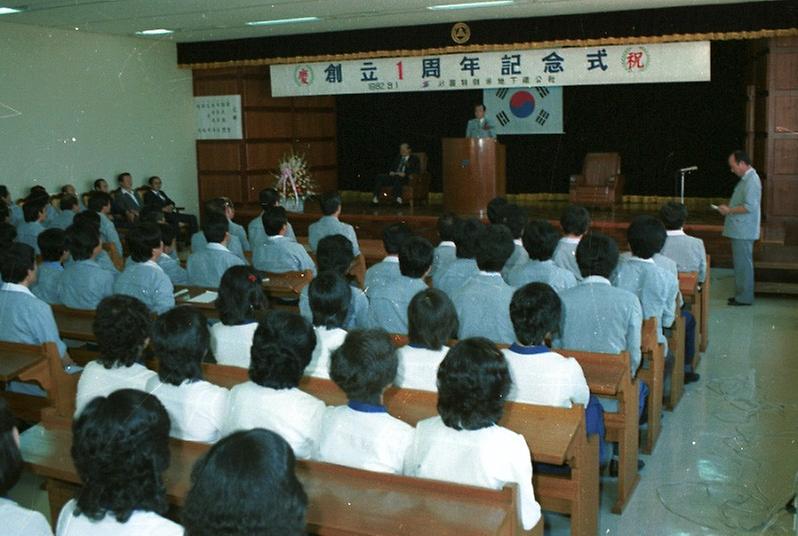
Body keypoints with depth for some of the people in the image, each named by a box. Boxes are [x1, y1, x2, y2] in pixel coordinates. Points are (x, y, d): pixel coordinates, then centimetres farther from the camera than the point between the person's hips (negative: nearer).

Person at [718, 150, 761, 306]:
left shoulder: (751, 180, -17)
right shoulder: (746, 178, 14)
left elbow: (750, 207, -24)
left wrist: (729, 210, -16)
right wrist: (729, 209, 13)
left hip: (743, 231, -10)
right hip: (739, 230, 10)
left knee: (743, 263, -4)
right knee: (740, 262, 15)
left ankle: (745, 297, 2)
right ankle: (741, 294, 23)